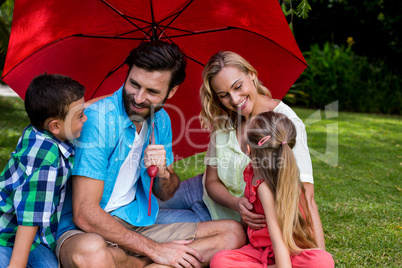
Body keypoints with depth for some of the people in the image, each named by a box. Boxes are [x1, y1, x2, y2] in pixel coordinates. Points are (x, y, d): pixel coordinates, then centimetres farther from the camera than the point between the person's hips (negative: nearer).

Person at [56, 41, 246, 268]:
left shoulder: (161, 120, 6)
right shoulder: (98, 119, -17)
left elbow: (166, 195, 12)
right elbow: (85, 215, -21)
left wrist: (163, 173, -13)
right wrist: (155, 249, -18)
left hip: (140, 228, 7)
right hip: (84, 232, -6)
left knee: (234, 232, -6)